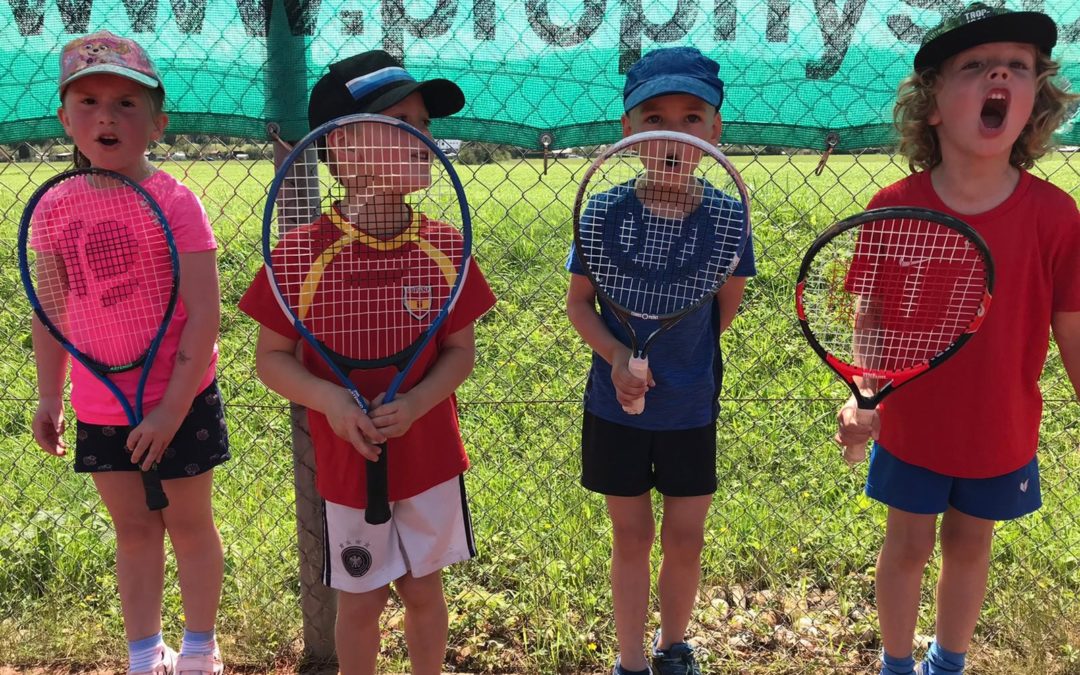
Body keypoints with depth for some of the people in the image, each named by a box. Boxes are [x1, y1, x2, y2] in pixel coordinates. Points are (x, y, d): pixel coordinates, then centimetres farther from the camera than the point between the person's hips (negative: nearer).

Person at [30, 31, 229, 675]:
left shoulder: (174, 202, -16)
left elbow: (204, 315, -17)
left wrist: (173, 407, -18)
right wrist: (50, 396, 10)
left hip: (178, 403, -4)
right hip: (99, 409, 4)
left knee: (189, 524, 13)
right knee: (133, 528, 17)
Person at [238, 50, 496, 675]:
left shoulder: (445, 246, -9)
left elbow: (461, 350, -3)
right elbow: (274, 357, -8)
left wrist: (417, 402, -21)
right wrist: (327, 398, -26)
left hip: (431, 457, 2)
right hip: (347, 465, -2)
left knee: (424, 589, 18)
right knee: (360, 601, 15)